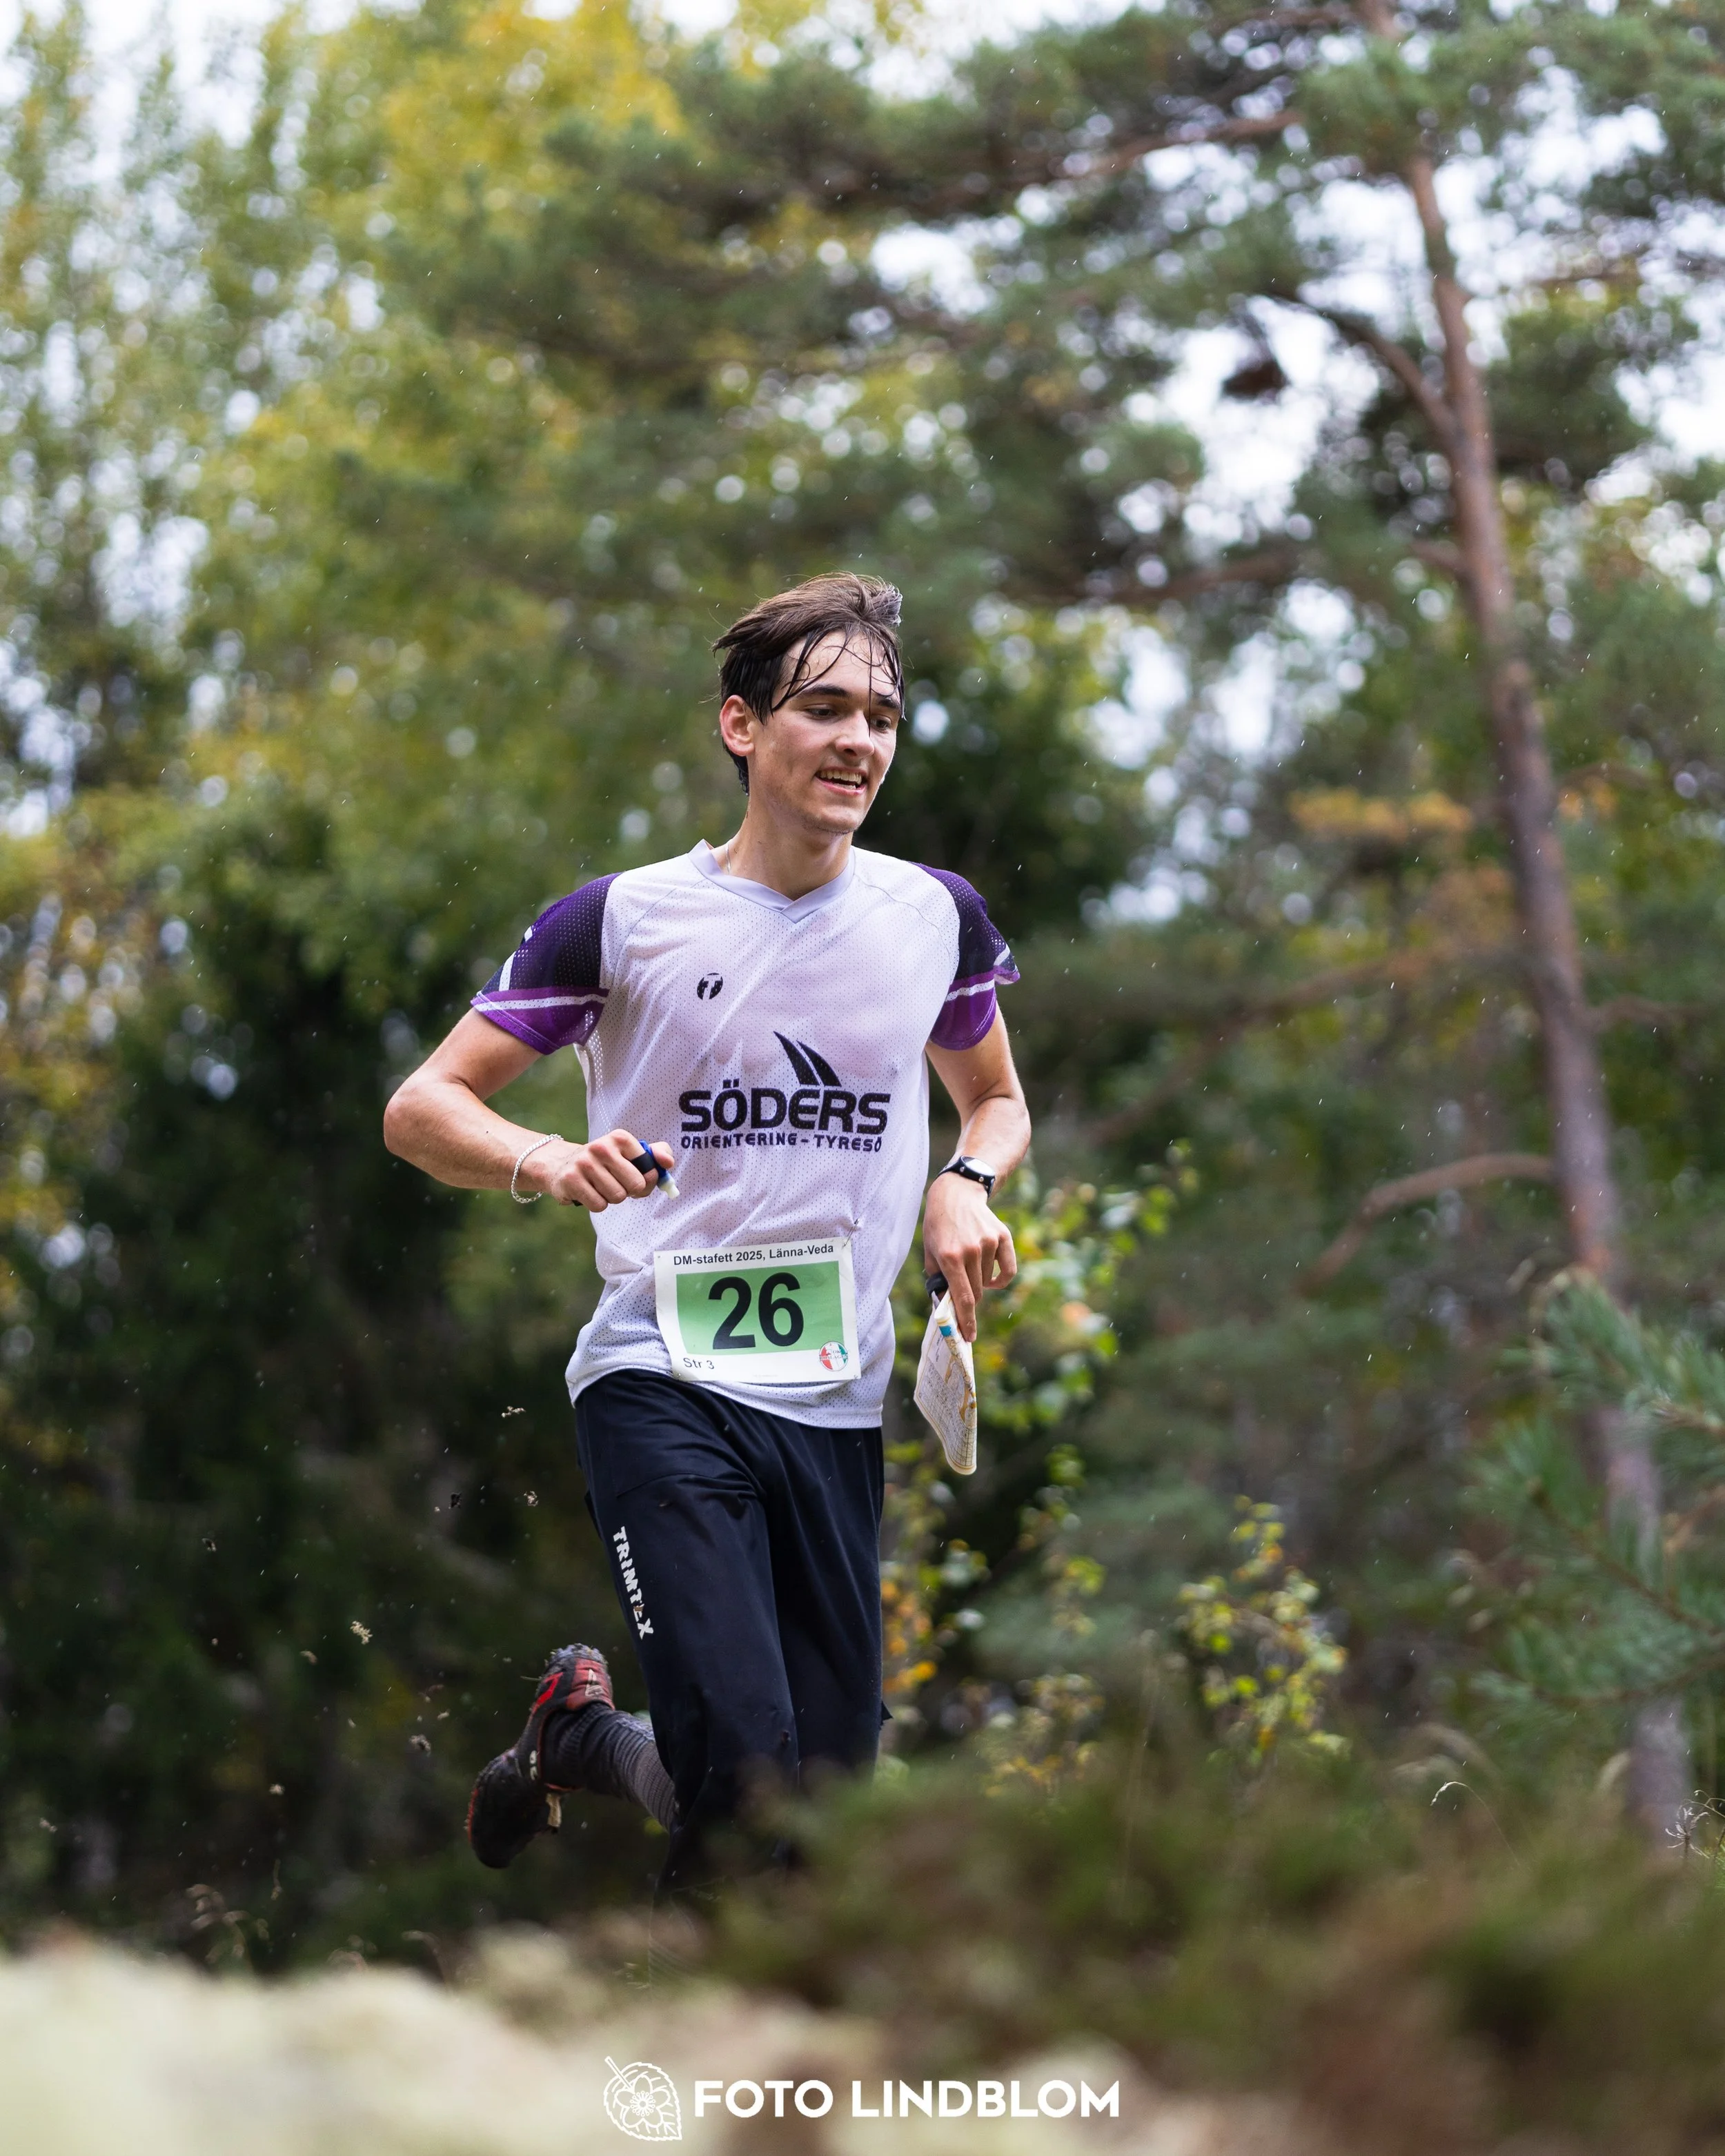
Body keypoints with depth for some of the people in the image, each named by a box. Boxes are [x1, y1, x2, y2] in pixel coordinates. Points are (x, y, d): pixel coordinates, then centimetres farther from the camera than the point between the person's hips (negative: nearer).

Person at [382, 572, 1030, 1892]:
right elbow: (422, 1109, -1)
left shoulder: (938, 915, 7)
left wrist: (969, 1184, 1)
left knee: (830, 1782, 5)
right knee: (741, 1771, -21)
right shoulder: (623, 920, -3)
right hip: (663, 1379, -4)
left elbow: (996, 1099, 25)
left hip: (840, 1402, 5)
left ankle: (584, 1743, 33)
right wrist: (545, 1163, -22)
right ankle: (579, 1735, 11)